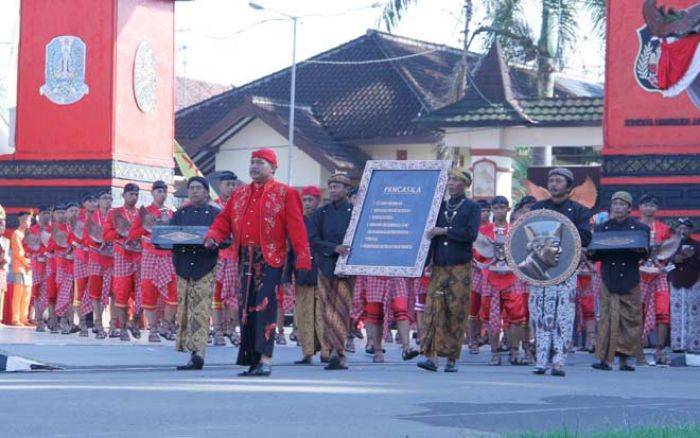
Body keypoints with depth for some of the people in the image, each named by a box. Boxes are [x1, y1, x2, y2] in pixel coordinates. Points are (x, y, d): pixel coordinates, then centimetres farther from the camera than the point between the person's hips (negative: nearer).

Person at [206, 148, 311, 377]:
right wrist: (213, 236, -6)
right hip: (245, 259, 6)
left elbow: (296, 227, -6)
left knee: (265, 307, -13)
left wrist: (302, 257, -14)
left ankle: (265, 360, -13)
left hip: (270, 259, -6)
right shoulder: (240, 194, 18)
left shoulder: (285, 194, 1)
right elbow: (224, 219, 15)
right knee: (247, 308, 6)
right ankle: (251, 361, 12)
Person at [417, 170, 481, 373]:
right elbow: (429, 233, 18)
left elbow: (471, 234, -10)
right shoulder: (440, 206, 17)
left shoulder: (472, 208, 5)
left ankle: (452, 359, 5)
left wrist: (445, 231, -12)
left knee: (457, 313, -2)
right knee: (433, 309, -8)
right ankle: (430, 356, -13)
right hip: (438, 266, 3)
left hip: (461, 267, -3)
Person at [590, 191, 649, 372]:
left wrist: (639, 250, -17)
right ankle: (605, 359, -6)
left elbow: (645, 254, 4)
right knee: (607, 318, -5)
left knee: (630, 320, -1)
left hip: (630, 280, 0)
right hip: (608, 279, 0)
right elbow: (595, 255, 11)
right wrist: (591, 253, -11)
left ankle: (624, 359, 5)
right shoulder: (601, 228, 12)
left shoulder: (640, 228, 8)